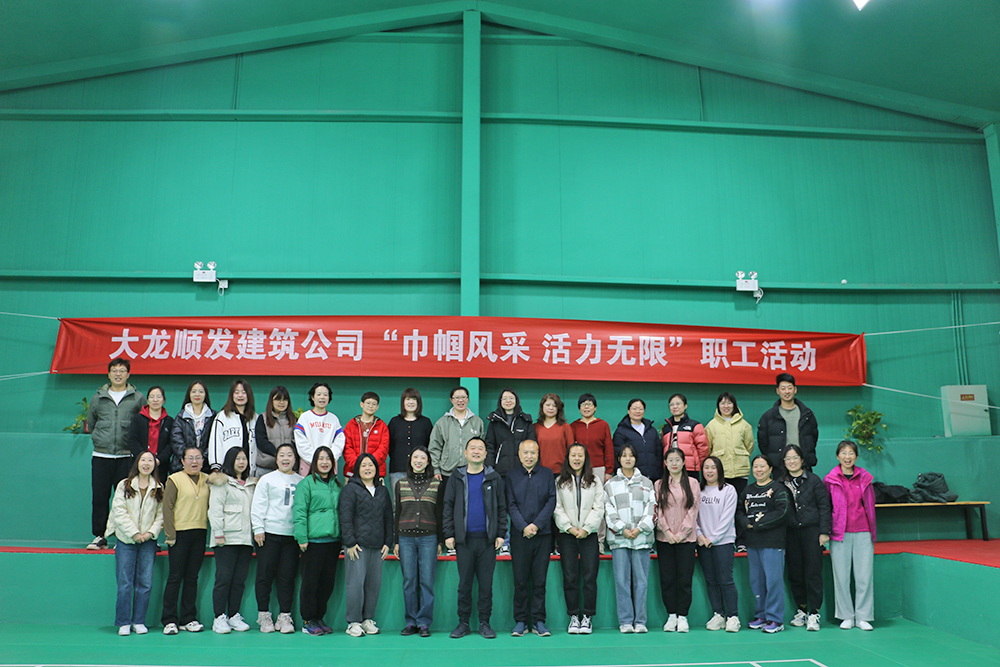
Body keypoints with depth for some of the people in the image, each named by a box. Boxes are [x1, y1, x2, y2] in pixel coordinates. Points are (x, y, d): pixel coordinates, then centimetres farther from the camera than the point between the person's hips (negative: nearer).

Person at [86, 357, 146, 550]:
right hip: (101, 456, 2)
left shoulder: (138, 398, 4)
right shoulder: (97, 398, 10)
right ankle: (99, 537, 13)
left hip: (126, 456, -2)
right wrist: (101, 438, 15)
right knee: (99, 497, 3)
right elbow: (90, 424, 21)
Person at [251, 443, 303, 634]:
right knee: (265, 574, 2)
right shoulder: (267, 479, 5)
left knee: (288, 576, 2)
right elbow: (258, 506, 2)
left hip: (293, 535, 2)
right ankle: (264, 615, 14)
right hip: (269, 533, -2)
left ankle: (285, 616, 10)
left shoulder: (302, 481, 11)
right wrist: (258, 529, -6)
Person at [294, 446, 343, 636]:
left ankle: (319, 618, 22)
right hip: (313, 540, -5)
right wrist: (302, 538, -13)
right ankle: (308, 621, 12)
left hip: (333, 540, 5)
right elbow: (299, 512, -7)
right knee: (310, 581, 1)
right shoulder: (306, 483, -2)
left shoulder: (337, 485, 15)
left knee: (328, 582, 10)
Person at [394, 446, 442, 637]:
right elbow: (397, 513, 11)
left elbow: (440, 513, 7)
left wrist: (440, 541, 3)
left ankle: (424, 622, 7)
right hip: (406, 538, 1)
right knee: (409, 582, 4)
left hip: (428, 538, -1)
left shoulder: (436, 484, 7)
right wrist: (396, 541, 7)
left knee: (427, 581, -1)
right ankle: (411, 622, 14)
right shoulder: (401, 484, 11)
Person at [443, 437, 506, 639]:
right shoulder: (456, 478, 6)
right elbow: (448, 507, 6)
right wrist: (449, 534, -1)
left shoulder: (494, 478, 6)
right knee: (464, 583, 6)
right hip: (464, 539, 0)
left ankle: (484, 623, 15)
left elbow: (502, 507, 7)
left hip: (487, 539, 0)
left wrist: (500, 534, 0)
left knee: (486, 583, 5)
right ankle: (463, 623, 16)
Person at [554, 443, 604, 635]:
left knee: (590, 577, -2)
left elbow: (599, 508, 3)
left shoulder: (595, 480, 9)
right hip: (566, 534, 0)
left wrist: (586, 528, -7)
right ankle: (573, 616, 11)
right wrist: (569, 527, -8)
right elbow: (557, 508, 3)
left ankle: (587, 617, 8)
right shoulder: (560, 481, 8)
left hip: (589, 533, 0)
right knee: (570, 577, 1)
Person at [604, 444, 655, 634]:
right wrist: (623, 529, -9)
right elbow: (609, 510, 4)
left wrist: (640, 528, -7)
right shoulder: (610, 484, 11)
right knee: (622, 580, -2)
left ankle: (640, 621, 7)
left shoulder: (646, 483, 13)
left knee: (641, 580, 0)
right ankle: (625, 621, 5)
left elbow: (651, 507, 6)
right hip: (619, 539, 0)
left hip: (642, 538, 0)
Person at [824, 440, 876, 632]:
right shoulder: (830, 479, 2)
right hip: (840, 534, -1)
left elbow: (870, 505, 14)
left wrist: (872, 531, 12)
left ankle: (863, 616, 13)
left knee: (864, 575, 1)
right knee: (841, 576, 2)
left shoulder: (865, 478, 7)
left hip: (862, 532, 1)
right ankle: (847, 616, 14)